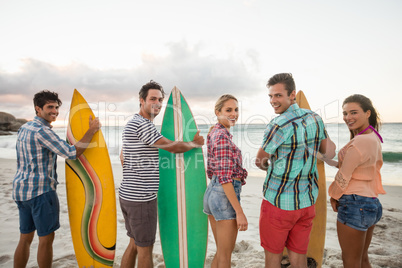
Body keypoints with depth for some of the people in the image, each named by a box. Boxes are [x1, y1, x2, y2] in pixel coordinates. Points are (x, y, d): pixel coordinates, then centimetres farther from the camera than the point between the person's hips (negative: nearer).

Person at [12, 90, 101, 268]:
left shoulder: (24, 128, 14)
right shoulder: (42, 131, -16)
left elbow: (21, 162, 19)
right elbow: (72, 153, -22)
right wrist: (92, 130, -18)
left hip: (20, 189, 9)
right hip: (41, 191, -9)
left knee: (25, 238, 17)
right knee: (46, 238, 4)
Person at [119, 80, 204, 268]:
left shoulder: (132, 124, 15)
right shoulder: (142, 124, -18)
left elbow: (123, 156, 24)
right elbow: (173, 147, -16)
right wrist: (195, 143, 1)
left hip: (127, 194, 10)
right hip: (141, 198, -10)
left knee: (134, 244, 21)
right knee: (145, 248, 6)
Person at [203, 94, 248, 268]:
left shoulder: (214, 133, 12)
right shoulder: (223, 136, -17)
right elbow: (225, 177, -22)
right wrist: (239, 211, -20)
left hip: (211, 192, 9)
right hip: (225, 195, -9)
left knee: (221, 252, 22)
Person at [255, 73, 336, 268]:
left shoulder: (278, 125, -19)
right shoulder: (315, 118, 1)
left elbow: (260, 161, -5)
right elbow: (329, 153, 15)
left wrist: (269, 167, 17)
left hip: (279, 202, -6)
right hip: (307, 201, 6)